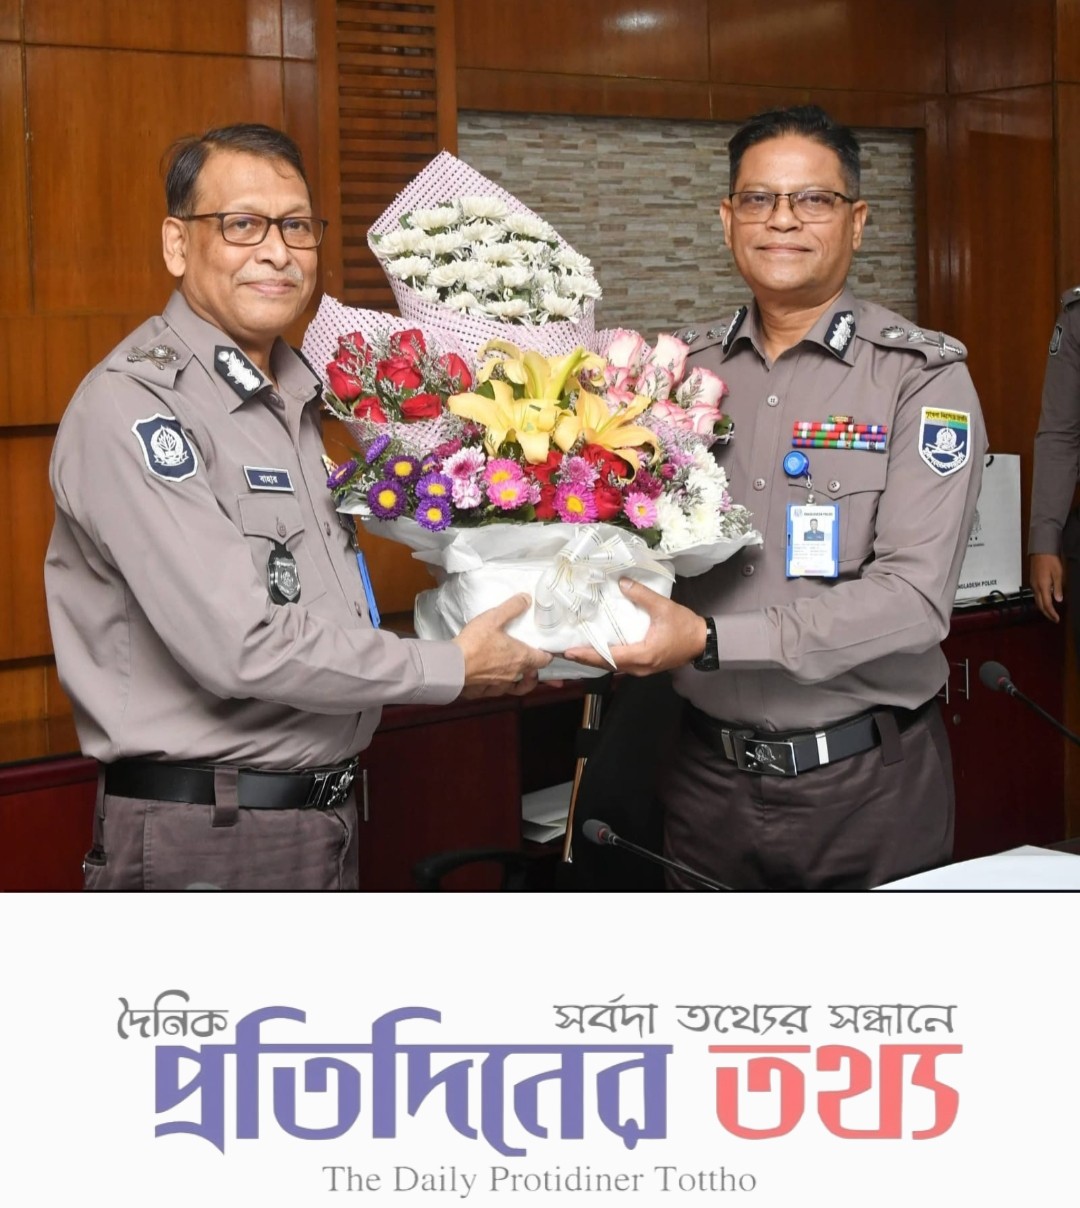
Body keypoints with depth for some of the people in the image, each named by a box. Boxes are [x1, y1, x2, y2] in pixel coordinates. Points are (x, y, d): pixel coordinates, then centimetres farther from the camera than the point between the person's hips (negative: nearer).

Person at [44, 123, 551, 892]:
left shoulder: (297, 398, 12)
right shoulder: (133, 405, -18)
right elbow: (239, 645, -24)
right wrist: (452, 669, -14)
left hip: (324, 819, 8)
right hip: (205, 836, -8)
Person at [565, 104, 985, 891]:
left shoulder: (921, 377, -8)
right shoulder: (683, 372, 5)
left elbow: (914, 595, -19)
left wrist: (709, 640, -26)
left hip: (865, 786, -3)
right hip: (709, 775, 4)